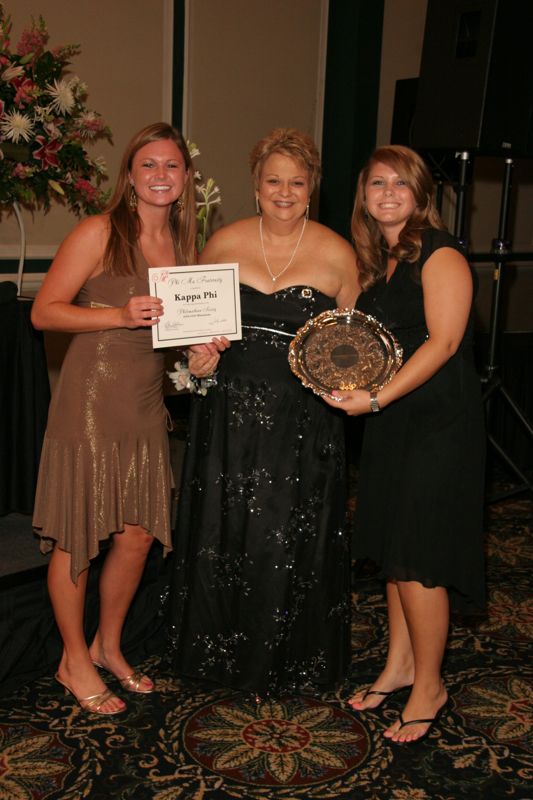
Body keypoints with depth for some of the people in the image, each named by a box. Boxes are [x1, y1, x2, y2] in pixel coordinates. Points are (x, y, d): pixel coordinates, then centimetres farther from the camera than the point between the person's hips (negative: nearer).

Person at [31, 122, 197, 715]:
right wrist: (122, 315, -21)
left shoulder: (181, 242, 12)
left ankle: (108, 646, 33)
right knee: (76, 538, 3)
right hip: (90, 401, -6)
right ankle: (74, 660, 23)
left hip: (146, 404, 6)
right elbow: (43, 311, -10)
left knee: (138, 536, 11)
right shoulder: (101, 232, -8)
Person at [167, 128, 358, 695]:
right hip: (229, 414, 2)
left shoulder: (336, 254, -1)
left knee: (287, 539, 4)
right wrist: (197, 357, -4)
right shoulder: (223, 243, 4)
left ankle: (282, 663, 27)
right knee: (222, 533, 10)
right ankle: (221, 652, 32)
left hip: (302, 422, -2)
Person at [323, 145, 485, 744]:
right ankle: (399, 664, 30)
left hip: (437, 424, -8)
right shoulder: (373, 262, 13)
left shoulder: (440, 255, -11)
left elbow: (443, 341, -20)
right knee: (394, 551, 14)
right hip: (388, 424, 8)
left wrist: (378, 398, -24)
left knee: (415, 558, -3)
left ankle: (428, 686, 14)